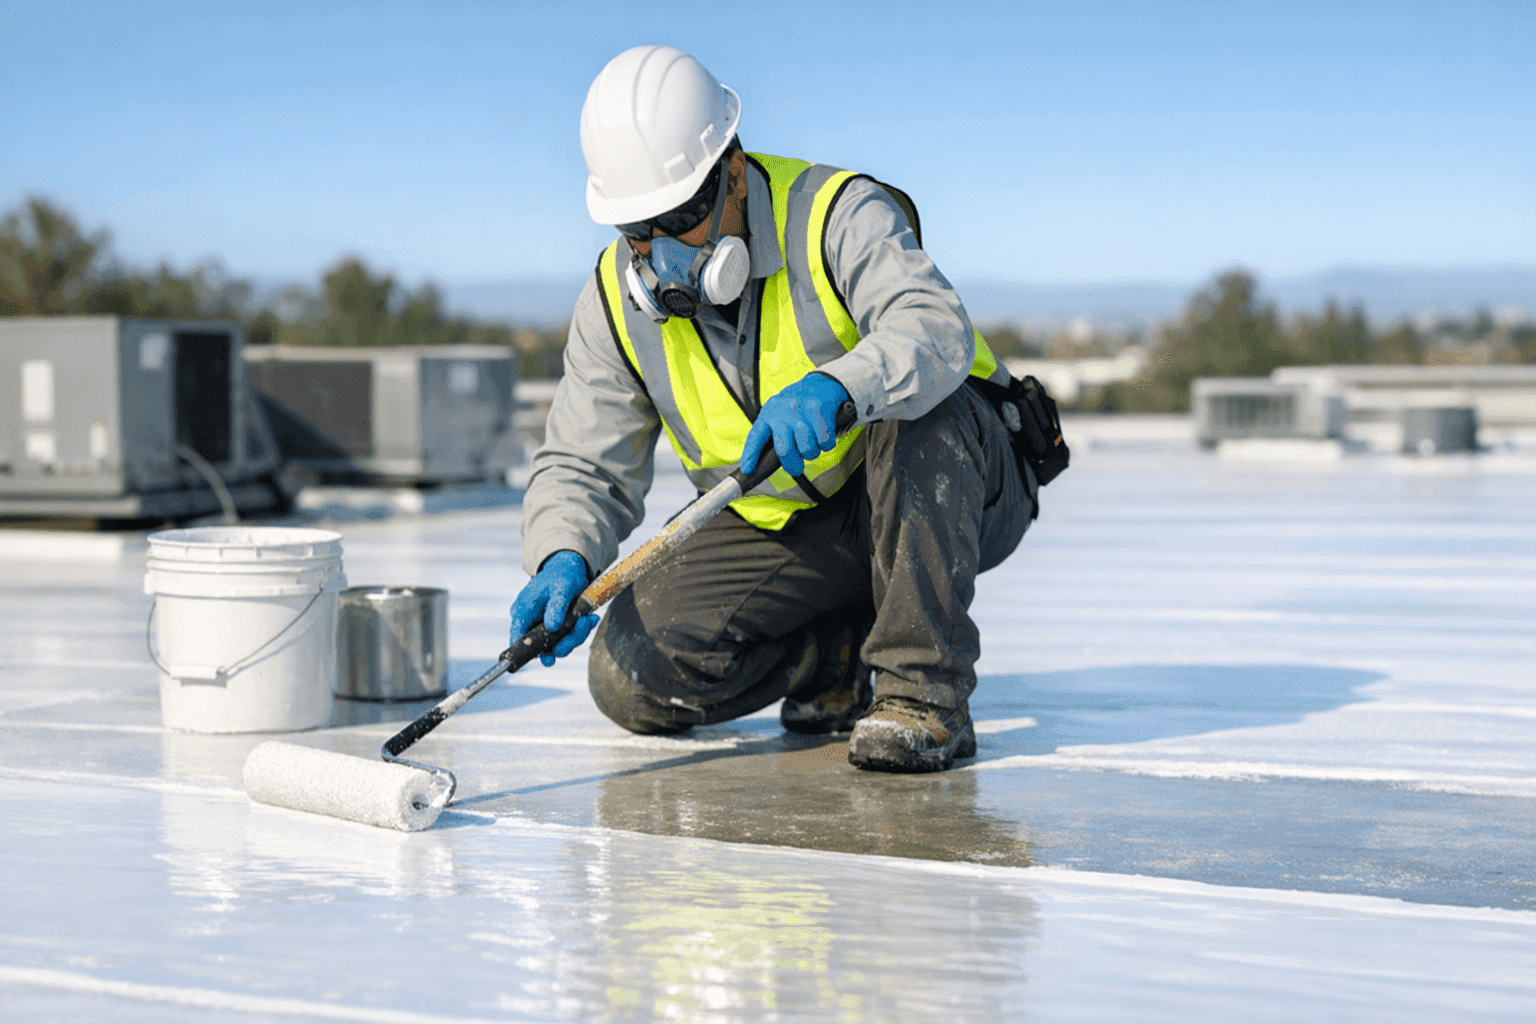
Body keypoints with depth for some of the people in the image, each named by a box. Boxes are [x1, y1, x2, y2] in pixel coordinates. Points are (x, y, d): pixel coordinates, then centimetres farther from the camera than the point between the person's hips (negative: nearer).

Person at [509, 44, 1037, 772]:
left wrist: (836, 388, -58)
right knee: (633, 679, -14)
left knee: (916, 406, -39)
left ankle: (924, 691, -31)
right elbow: (583, 465, -4)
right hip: (785, 533, 4)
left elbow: (937, 332, -38)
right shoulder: (616, 302, -5)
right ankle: (847, 645, 7)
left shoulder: (837, 215, -20)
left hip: (944, 494, -4)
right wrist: (564, 560, -26)